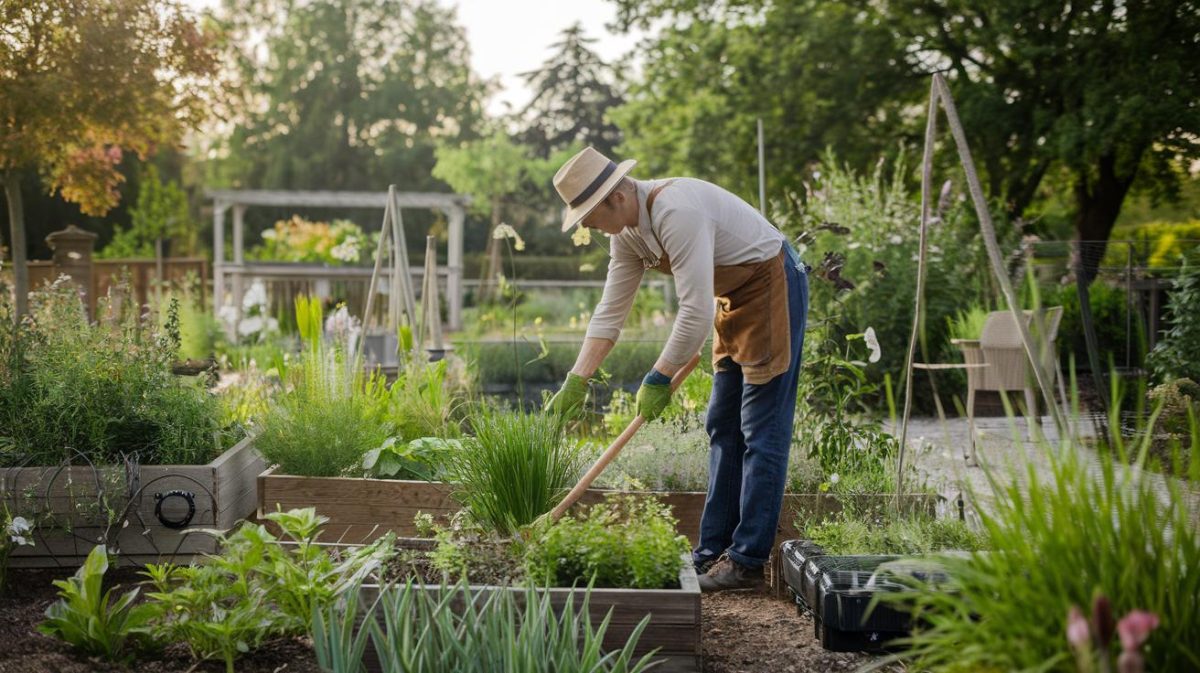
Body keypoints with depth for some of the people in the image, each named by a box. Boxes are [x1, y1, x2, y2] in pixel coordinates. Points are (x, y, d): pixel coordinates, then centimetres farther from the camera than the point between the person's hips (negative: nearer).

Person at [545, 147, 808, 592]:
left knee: (762, 431, -8)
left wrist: (659, 378, -21)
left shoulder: (678, 212, -29)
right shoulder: (626, 231, 1)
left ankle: (747, 561, -5)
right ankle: (712, 553, 15)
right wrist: (576, 382, 2)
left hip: (773, 286, -10)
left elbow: (695, 310, -31)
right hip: (734, 300, 10)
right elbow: (609, 313, 6)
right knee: (723, 429, 10)